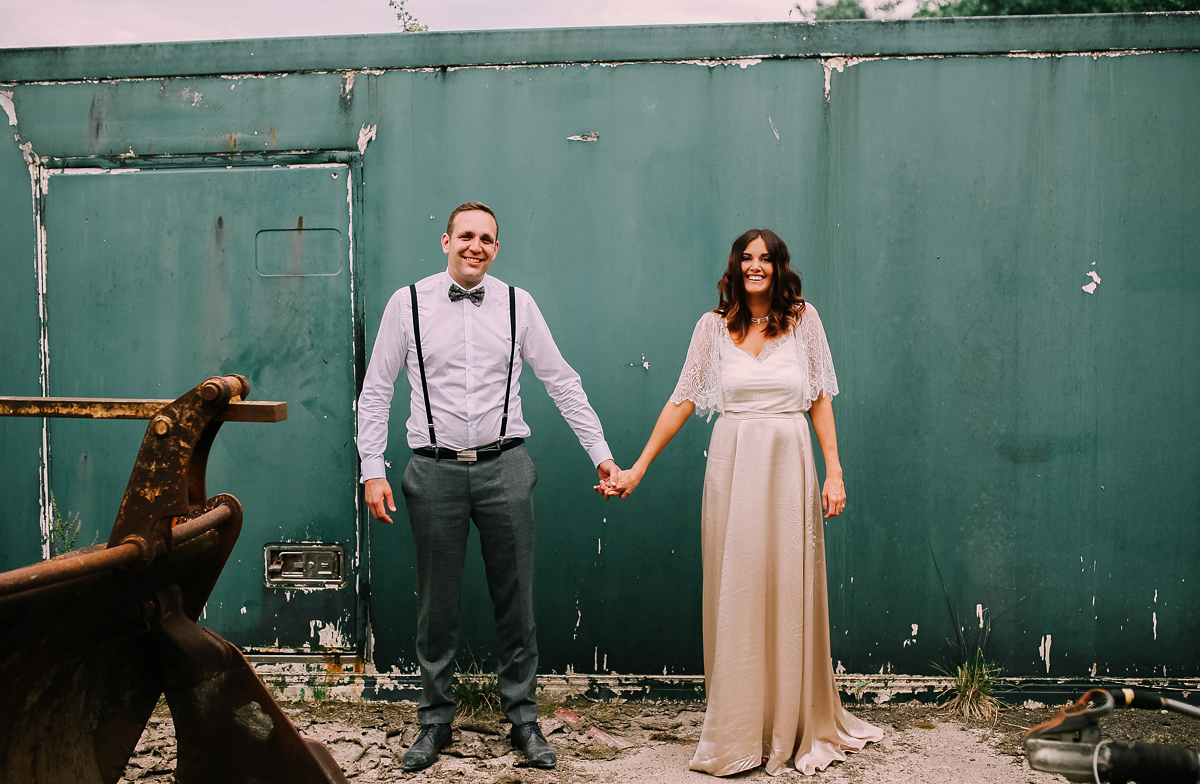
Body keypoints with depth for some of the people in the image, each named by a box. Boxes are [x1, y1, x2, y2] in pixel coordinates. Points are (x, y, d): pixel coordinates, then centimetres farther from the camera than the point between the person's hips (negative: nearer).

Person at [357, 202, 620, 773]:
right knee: (437, 604, 8)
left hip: (504, 468, 1)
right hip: (435, 470, 0)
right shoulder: (408, 303, 1)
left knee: (515, 601, 6)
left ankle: (522, 717, 20)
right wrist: (372, 469, -3)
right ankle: (435, 720, 23)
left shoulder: (517, 305, 4)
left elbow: (563, 383, 8)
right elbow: (375, 391, 4)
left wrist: (601, 452, 4)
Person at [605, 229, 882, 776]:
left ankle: (795, 728, 19)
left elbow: (820, 399, 5)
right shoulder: (714, 325, 6)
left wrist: (834, 472, -3)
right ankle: (736, 736, 13)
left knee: (790, 596, 5)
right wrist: (637, 469, 3)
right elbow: (683, 400, 6)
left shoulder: (803, 319, 5)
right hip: (732, 467, 0)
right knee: (734, 597, 3)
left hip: (788, 466, 0)